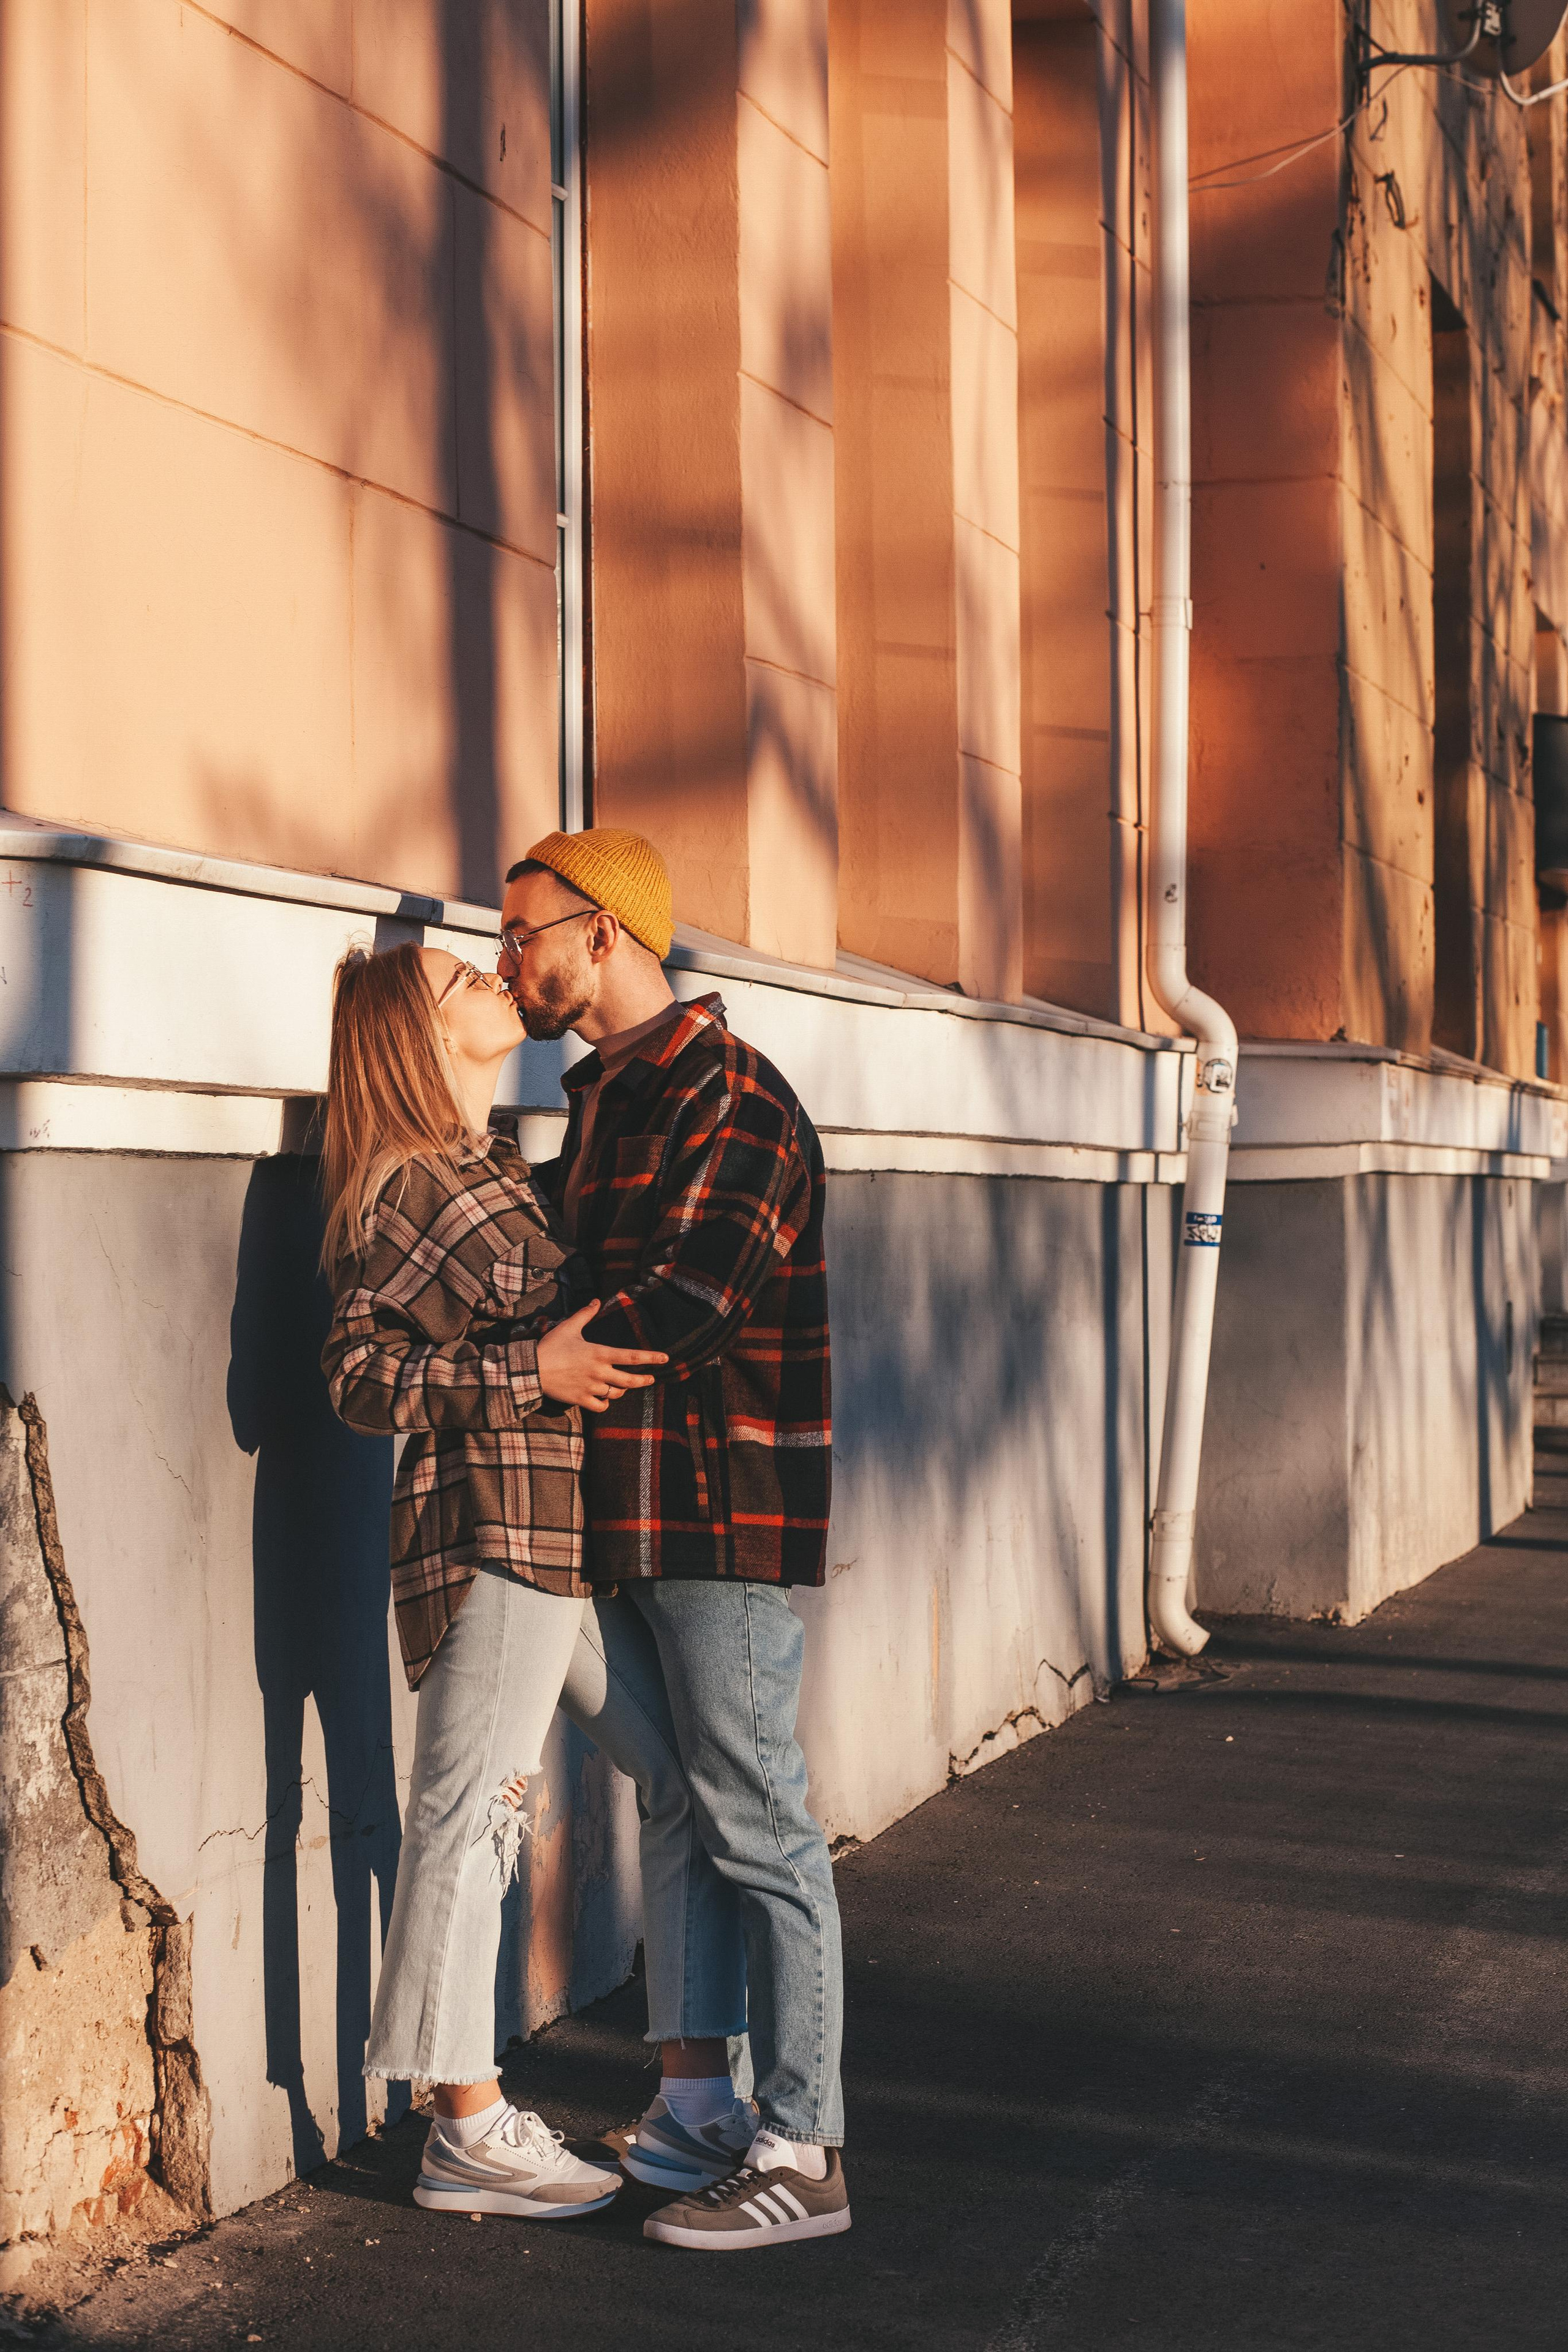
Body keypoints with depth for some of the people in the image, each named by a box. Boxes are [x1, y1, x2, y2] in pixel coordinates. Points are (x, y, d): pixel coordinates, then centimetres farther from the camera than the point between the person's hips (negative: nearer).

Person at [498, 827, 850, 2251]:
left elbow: (683, 1303, -24)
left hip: (724, 1513, -10)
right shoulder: (602, 1103, 16)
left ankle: (802, 2155, 1)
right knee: (680, 1816, 16)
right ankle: (706, 2103, 27)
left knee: (759, 1830, -5)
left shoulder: (728, 1100, -14)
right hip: (630, 1510, 10)